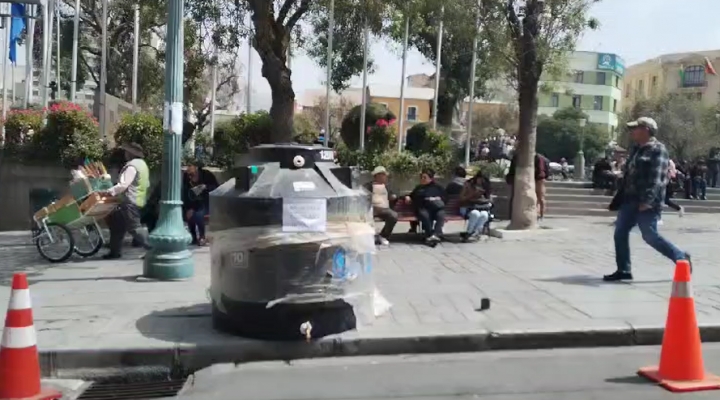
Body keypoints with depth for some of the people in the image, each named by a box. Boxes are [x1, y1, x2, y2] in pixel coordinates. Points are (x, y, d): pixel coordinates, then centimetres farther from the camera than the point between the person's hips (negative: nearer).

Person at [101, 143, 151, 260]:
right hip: (138, 200, 11)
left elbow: (123, 184, -24)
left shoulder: (132, 166, -16)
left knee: (134, 228, -10)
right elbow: (146, 184, 23)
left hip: (131, 202, -11)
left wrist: (110, 191, -19)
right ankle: (115, 251, 19)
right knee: (118, 224, 15)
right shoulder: (142, 164, 17)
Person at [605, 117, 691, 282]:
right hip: (630, 200, 9)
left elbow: (656, 178, -20)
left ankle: (681, 257, 13)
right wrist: (620, 198, 20)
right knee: (620, 233, 4)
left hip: (647, 203, -9)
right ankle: (623, 270, 11)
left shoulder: (658, 150, -11)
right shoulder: (637, 149, 17)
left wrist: (647, 200, -28)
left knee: (650, 236, -5)